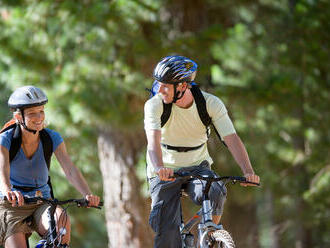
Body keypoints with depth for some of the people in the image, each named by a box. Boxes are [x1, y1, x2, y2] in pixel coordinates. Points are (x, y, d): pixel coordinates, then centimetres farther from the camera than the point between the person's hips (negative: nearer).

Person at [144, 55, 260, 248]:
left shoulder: (211, 103, -15)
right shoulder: (154, 105, -17)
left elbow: (232, 139, -22)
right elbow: (153, 141, -32)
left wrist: (248, 172, -38)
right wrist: (160, 168, -54)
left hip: (198, 167, 1)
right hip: (165, 172, 0)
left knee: (215, 193, -31)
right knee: (167, 232, -15)